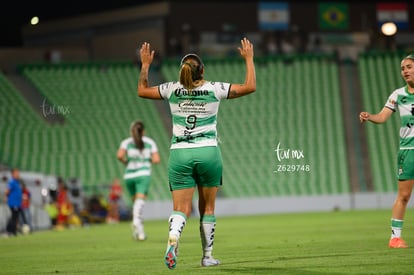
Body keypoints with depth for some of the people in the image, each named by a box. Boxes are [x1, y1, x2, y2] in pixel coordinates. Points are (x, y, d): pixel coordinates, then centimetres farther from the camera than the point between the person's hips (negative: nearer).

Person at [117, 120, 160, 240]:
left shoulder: (126, 142, 9)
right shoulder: (150, 142, 10)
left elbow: (119, 155, -10)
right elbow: (157, 159, 0)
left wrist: (125, 162, 10)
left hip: (129, 176, 2)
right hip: (143, 174, -2)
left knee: (135, 201, 17)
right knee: (140, 200, -16)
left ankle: (139, 229, 6)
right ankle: (136, 221, -42)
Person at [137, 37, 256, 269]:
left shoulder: (173, 90, 0)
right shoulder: (214, 89, -4)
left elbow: (142, 90, 16)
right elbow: (250, 86, 3)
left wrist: (145, 64, 24)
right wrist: (249, 59, 14)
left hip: (179, 154, 1)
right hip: (208, 152, -1)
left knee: (181, 208, -1)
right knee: (208, 208, 13)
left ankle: (172, 240, -31)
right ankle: (208, 256, 18)